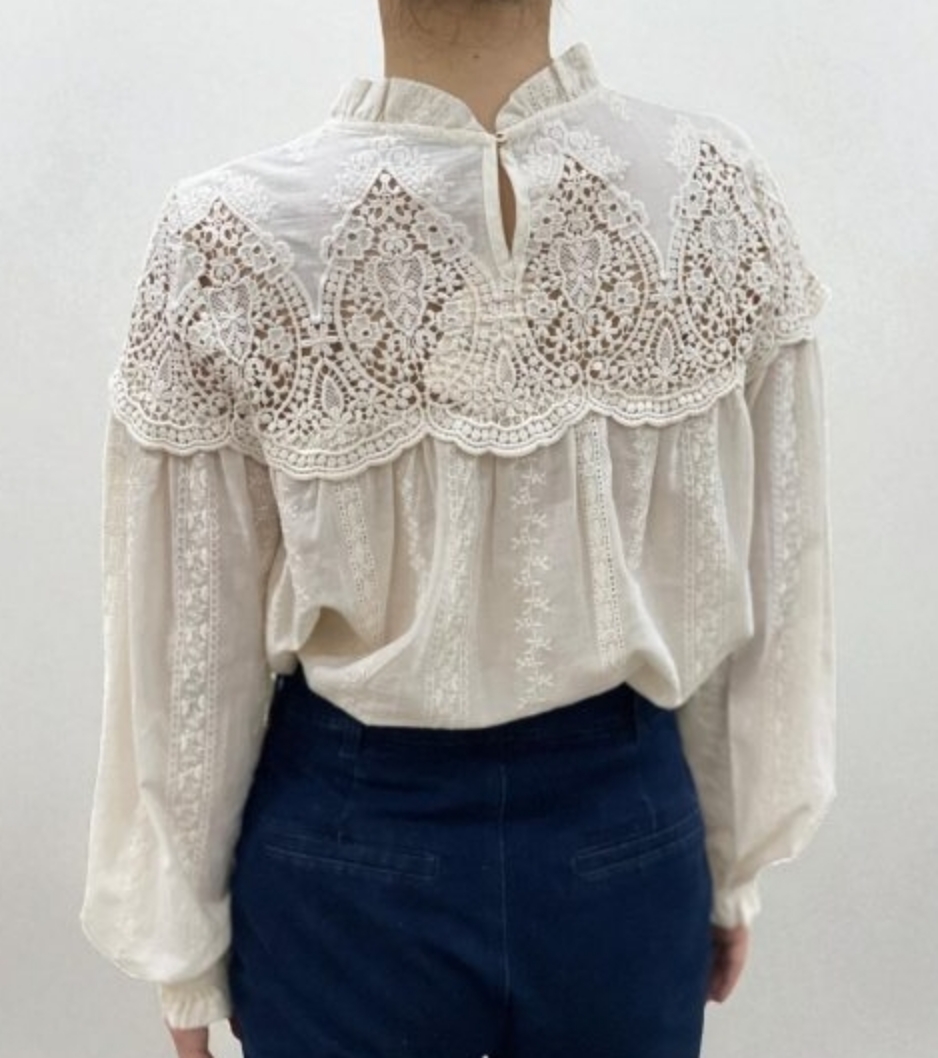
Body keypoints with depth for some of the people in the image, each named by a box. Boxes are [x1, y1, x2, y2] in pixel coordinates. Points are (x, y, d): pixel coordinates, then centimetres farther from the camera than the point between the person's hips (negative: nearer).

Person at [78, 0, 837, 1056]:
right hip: (625, 836, 2)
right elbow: (769, 588, -4)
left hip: (351, 855, -1)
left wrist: (182, 935, 5)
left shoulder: (237, 237, -20)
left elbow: (191, 646, -11)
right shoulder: (720, 194, -13)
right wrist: (737, 860, 11)